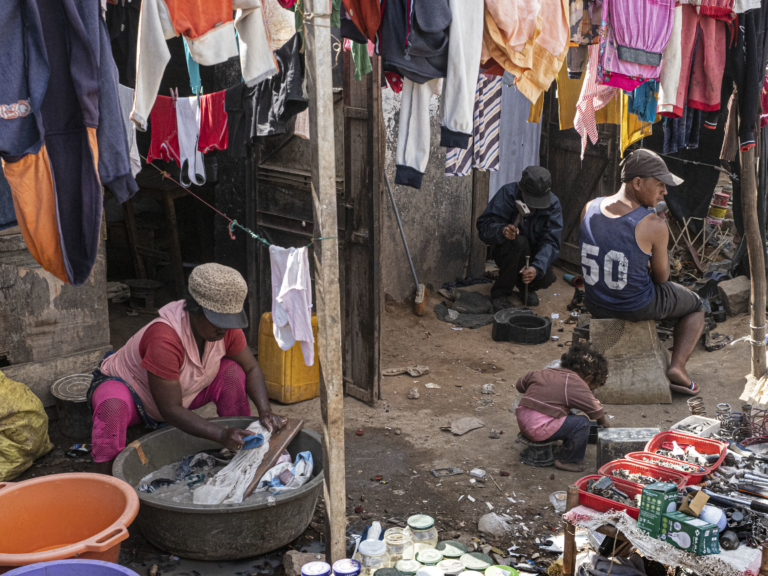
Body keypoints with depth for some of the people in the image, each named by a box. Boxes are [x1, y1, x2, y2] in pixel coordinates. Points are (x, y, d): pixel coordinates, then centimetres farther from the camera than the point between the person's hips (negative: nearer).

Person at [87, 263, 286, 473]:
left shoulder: (226, 326, -19)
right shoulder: (164, 339, -40)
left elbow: (251, 369, -6)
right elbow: (170, 410, -37)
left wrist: (265, 411, -24)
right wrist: (221, 435, -46)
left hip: (181, 391, 6)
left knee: (232, 371, -16)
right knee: (114, 407, -41)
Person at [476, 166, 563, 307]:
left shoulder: (553, 204, -14)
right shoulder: (508, 193, -20)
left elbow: (550, 242, -22)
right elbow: (484, 226, -25)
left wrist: (536, 267, -41)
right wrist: (502, 230, -50)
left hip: (534, 255, 2)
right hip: (506, 252, -2)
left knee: (547, 279, -28)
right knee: (518, 241, -36)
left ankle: (526, 287, 12)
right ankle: (501, 292, -15)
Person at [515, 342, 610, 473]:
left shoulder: (546, 372, 15)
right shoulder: (575, 383, -8)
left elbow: (520, 384, 24)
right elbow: (595, 409, -6)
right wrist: (603, 423, 14)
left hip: (522, 422, 9)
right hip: (538, 429, -9)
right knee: (582, 424, -3)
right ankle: (566, 461, 7)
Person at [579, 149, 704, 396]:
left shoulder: (590, 208, -10)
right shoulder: (654, 226, -25)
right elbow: (662, 276, -11)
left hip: (595, 304, 5)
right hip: (637, 308, -5)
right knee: (696, 306, 25)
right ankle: (677, 366, 7)